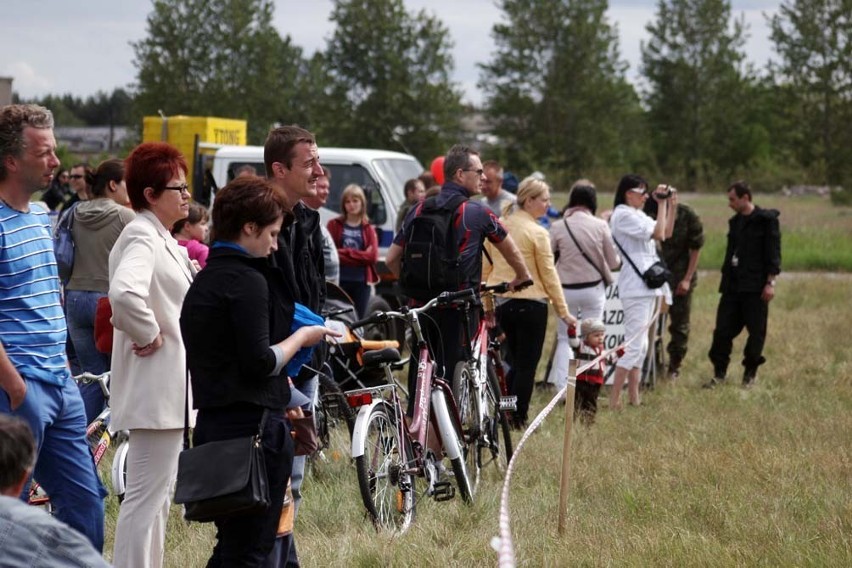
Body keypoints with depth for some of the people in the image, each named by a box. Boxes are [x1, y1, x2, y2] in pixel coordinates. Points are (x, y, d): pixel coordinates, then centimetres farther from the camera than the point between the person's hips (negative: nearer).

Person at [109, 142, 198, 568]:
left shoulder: (162, 239, 14)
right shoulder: (141, 237, -17)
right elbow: (125, 293, -36)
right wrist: (148, 335, -22)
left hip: (170, 384, 11)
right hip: (156, 383, -11)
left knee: (158, 494, 17)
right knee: (146, 496, -7)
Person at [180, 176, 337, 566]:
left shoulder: (203, 281, 15)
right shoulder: (248, 280, -13)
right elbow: (260, 362, -19)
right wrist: (302, 337, -3)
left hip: (212, 423, 9)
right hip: (252, 424, -9)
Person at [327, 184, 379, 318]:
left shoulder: (368, 229, 11)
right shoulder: (334, 225, 6)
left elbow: (373, 256, -2)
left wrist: (345, 253, -9)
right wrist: (358, 256, -12)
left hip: (362, 282, 2)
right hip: (339, 281, -2)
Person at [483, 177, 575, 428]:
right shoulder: (537, 233, -12)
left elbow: (485, 267, 10)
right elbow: (549, 275, -10)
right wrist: (563, 311, -5)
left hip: (501, 302, 6)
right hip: (531, 303, -6)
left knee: (517, 362, 18)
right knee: (527, 365, 3)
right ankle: (518, 420, 5)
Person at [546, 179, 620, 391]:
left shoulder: (558, 227, -7)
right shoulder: (600, 226, -8)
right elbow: (613, 262, -2)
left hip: (566, 289, 1)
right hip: (593, 288, 0)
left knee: (564, 339, 12)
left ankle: (561, 387, 3)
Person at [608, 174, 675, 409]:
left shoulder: (638, 215, 17)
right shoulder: (623, 215, -12)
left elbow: (666, 232, 18)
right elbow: (658, 233, -18)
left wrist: (671, 204, 11)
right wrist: (661, 203, -10)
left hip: (646, 285, 11)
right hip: (635, 286, -11)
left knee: (640, 345, 11)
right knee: (634, 345, -13)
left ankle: (634, 398, 15)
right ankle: (614, 399, -13)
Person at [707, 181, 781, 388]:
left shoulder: (766, 220, -6)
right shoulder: (735, 222, 15)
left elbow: (773, 252, -9)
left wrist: (770, 282, -14)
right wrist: (725, 279, 16)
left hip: (755, 286, -6)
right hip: (733, 285, 6)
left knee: (756, 332, 1)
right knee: (723, 330, 1)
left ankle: (750, 373, 13)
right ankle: (719, 373, 7)